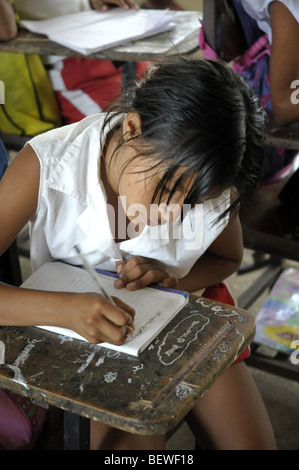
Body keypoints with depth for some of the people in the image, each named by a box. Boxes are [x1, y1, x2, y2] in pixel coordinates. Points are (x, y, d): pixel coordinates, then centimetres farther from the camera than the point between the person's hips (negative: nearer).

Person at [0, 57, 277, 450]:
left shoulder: (209, 183, -18)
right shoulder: (45, 166, -26)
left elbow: (227, 260, 4)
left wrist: (171, 277, -17)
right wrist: (64, 308, -43)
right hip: (84, 327, -1)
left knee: (251, 442, -10)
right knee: (130, 441, -25)